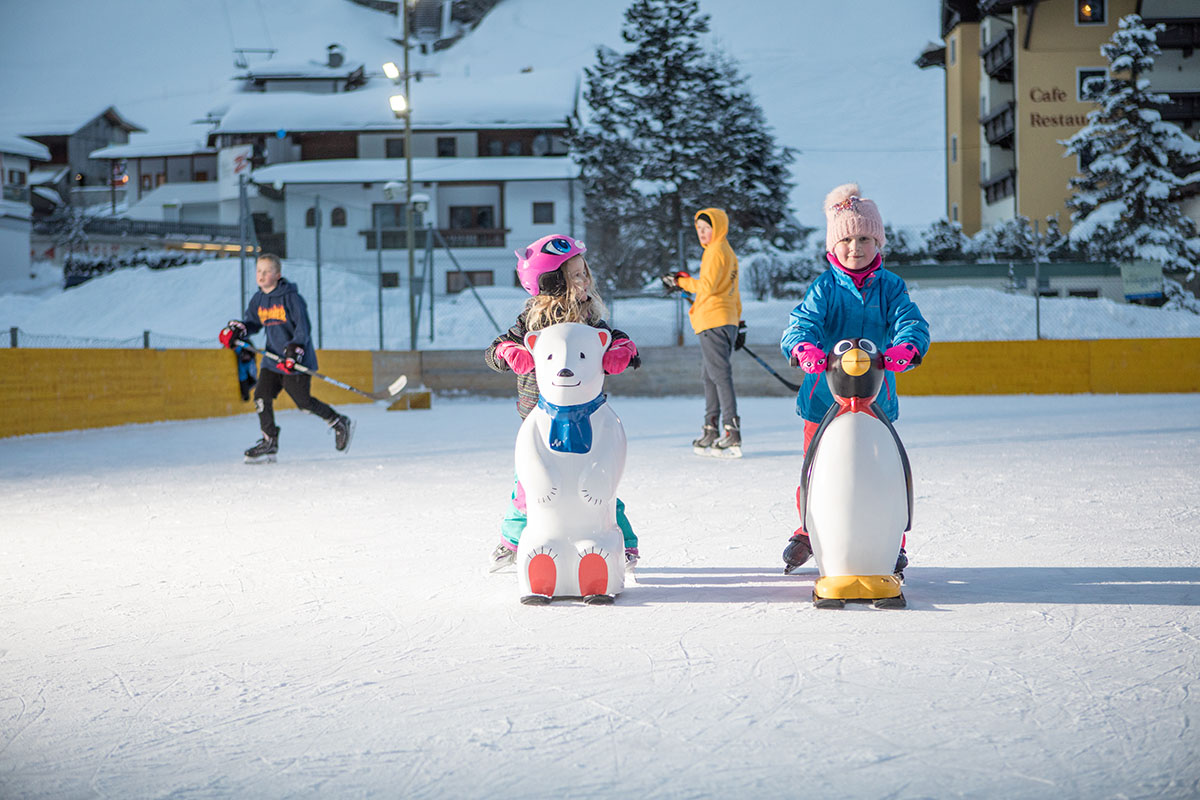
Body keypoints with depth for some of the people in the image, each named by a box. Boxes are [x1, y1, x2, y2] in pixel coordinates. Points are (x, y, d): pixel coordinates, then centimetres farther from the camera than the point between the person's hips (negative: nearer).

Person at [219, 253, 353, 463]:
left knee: (303, 402, -4)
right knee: (262, 395, -5)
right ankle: (269, 442, 3)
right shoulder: (258, 300, 8)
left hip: (297, 360, -7)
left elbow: (304, 326, -15)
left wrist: (295, 350, -26)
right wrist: (237, 330, -1)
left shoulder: (291, 297, -12)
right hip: (272, 359, 7)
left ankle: (340, 423, 17)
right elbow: (252, 323, 20)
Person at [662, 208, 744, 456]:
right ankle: (711, 429, 19)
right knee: (709, 376, 15)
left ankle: (732, 433, -17)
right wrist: (738, 322, 29)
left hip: (714, 322, -10)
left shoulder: (716, 251, -9)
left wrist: (682, 282, -8)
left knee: (720, 375, -12)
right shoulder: (728, 252, 21)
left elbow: (708, 286, -19)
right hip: (726, 321, 10)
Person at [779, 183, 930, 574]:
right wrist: (804, 347, -38)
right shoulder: (824, 287, 0)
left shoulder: (890, 287, 4)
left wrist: (905, 347, -33)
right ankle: (808, 531, 26)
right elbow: (802, 320, -14)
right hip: (823, 397, -1)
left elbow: (910, 321, -9)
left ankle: (892, 541, 16)